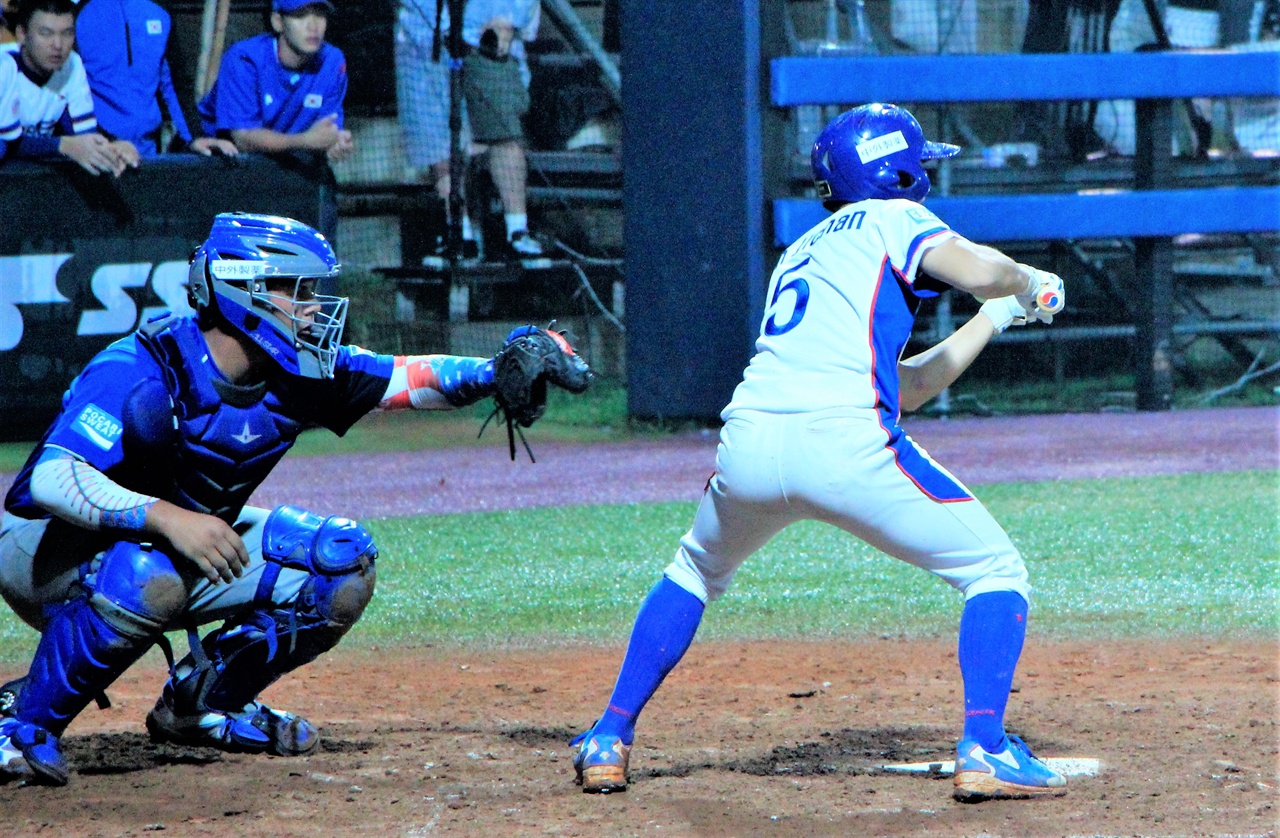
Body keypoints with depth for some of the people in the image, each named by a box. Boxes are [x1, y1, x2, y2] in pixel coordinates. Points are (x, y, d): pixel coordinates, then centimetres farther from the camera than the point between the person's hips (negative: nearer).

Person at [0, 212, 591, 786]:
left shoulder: (295, 377, -8)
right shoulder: (147, 371, -30)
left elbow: (411, 380, -5)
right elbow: (52, 478, -41)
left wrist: (499, 371, -24)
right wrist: (165, 517, -54)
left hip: (184, 541, 7)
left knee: (343, 561, -4)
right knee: (149, 577, -41)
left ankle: (202, 701, 10)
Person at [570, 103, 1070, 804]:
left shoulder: (799, 252, 33)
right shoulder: (893, 220, 14)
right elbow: (978, 270, -7)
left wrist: (994, 319, 42)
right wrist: (1025, 282, 16)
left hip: (747, 441, 6)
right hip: (846, 442, -6)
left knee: (694, 574, 35)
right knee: (996, 573, 9)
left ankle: (609, 740, 27)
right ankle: (984, 751, -8)